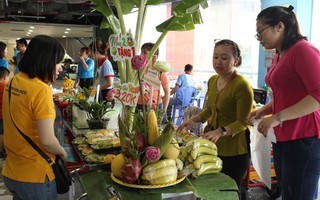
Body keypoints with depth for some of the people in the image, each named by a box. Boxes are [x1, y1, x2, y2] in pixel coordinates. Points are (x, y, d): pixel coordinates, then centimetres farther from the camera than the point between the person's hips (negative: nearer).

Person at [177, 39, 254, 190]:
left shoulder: (242, 85, -18)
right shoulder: (212, 81, 5)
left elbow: (243, 122, -16)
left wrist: (221, 131, -31)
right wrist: (193, 119, 3)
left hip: (234, 151, -7)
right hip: (214, 146, 7)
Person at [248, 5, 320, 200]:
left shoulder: (303, 49, -13)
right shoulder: (279, 56, 14)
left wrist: (277, 117, -21)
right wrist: (264, 110, 9)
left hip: (304, 139, -8)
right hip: (282, 138, 8)